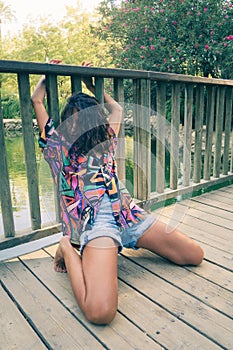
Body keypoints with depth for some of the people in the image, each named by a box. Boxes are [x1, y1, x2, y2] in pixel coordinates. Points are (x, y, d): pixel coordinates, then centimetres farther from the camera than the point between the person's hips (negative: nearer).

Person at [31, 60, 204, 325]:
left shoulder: (105, 139, 24)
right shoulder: (57, 144, 14)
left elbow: (116, 108, 40)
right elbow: (37, 100, 18)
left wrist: (91, 85, 47)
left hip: (126, 211, 6)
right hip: (95, 219, -6)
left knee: (195, 256, 7)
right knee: (100, 312, -28)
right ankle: (68, 249, 0)